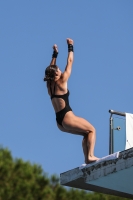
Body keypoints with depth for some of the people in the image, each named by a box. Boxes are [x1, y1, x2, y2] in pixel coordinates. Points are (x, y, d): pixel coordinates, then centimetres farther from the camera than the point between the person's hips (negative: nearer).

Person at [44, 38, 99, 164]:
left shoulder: (49, 85, 9)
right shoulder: (61, 82, -7)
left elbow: (51, 68, 26)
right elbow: (70, 62, 1)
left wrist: (55, 54, 31)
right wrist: (70, 47, 9)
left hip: (59, 122, 8)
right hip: (67, 117, -8)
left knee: (85, 134, 17)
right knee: (91, 130, 3)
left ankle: (87, 158, 4)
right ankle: (90, 156, -14)